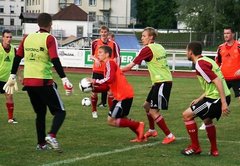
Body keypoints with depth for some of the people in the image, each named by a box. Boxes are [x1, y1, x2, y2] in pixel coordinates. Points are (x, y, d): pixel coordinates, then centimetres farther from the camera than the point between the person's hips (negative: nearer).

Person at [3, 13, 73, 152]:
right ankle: (51, 136, -22)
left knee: (40, 113, 20)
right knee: (60, 111, 1)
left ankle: (41, 143, 18)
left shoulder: (27, 38, 10)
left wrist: (12, 77, 21)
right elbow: (55, 60, -16)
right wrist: (64, 79, -18)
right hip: (44, 82, -6)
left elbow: (17, 58, 13)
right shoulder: (49, 39, -6)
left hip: (28, 81, 6)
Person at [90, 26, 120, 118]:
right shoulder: (95, 43, 2)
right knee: (94, 91, 3)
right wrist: (95, 59, -11)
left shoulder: (113, 44, 1)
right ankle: (94, 111, 18)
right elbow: (92, 55, 11)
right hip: (97, 71, 1)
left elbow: (117, 57, 4)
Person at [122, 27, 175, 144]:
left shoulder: (147, 49, -14)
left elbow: (131, 66, -12)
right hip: (160, 81, 9)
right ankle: (152, 130, 36)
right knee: (147, 105, 21)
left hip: (162, 82, -9)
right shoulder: (159, 47, 10)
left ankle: (169, 136, -6)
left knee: (153, 111, -7)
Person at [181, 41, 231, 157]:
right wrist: (199, 99, 25)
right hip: (222, 97, 10)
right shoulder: (205, 60, 16)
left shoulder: (200, 64, -15)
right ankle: (214, 150, 34)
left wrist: (224, 103, -26)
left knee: (187, 115, -1)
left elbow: (217, 81, -23)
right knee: (207, 120, 31)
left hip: (216, 98, -10)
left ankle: (195, 147, 6)